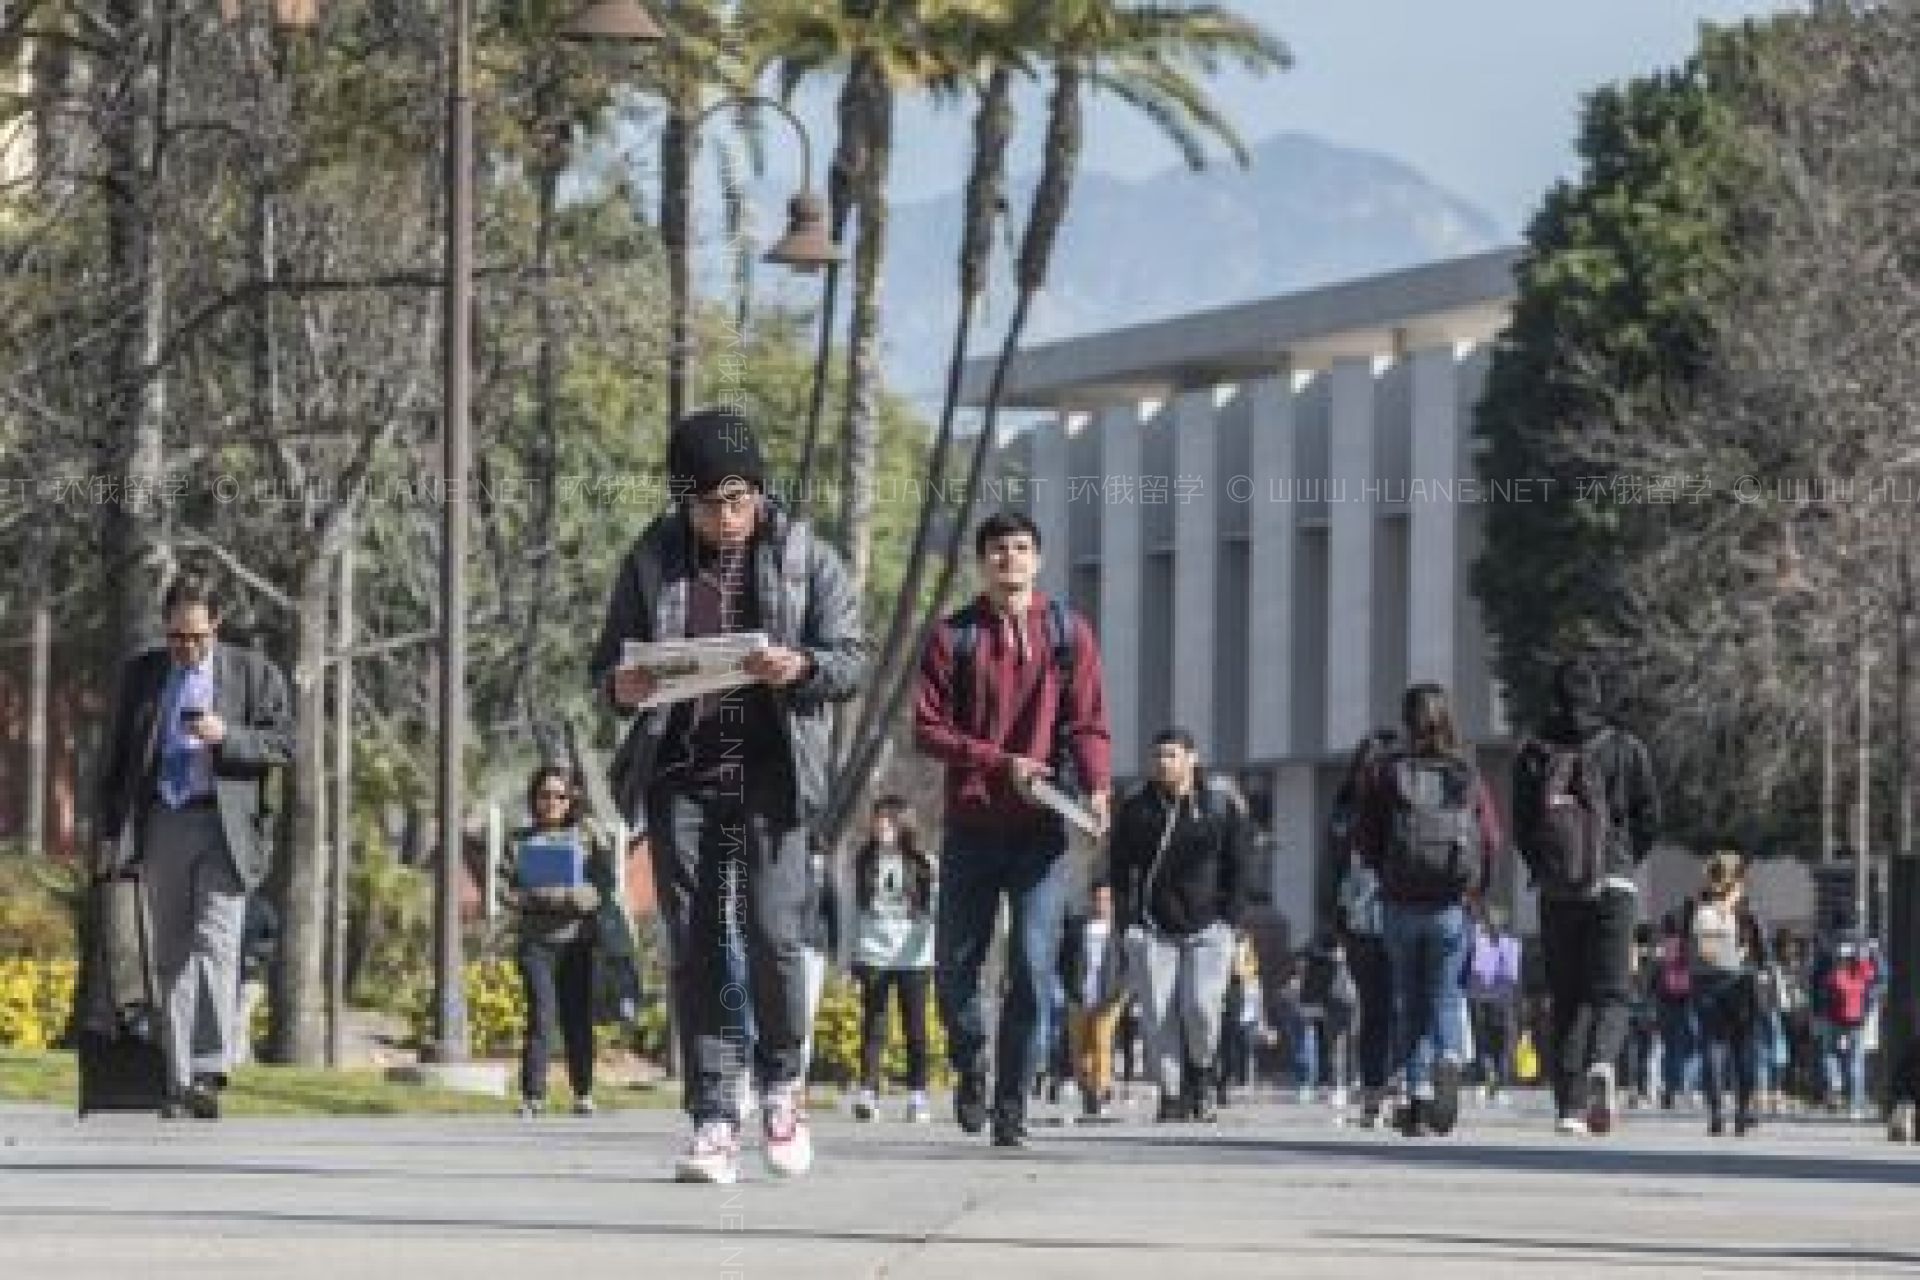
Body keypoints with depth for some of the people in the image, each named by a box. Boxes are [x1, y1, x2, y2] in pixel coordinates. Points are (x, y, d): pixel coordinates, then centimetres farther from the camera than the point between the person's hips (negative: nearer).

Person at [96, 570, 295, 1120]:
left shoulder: (254, 673, 4)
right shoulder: (141, 674, 13)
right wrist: (110, 832, 10)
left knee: (214, 943, -16)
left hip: (224, 826, -3)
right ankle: (179, 1084, 6)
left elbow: (283, 744, 2)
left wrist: (227, 736, -15)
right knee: (171, 954, 4)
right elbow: (118, 757, 15)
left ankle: (209, 1072, -22)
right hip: (161, 826, 4)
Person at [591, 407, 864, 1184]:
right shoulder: (652, 562, 9)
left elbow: (853, 660, 3)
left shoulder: (806, 559, 5)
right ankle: (713, 1121, 0)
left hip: (771, 775, -2)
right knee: (694, 947, -2)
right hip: (680, 773, 2)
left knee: (774, 935, -11)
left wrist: (803, 668, -19)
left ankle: (781, 1083, 14)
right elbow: (608, 659, 13)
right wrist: (620, 686, -11)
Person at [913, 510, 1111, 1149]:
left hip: (1042, 828, -1)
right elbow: (928, 728, -1)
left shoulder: (1068, 633, 5)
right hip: (972, 824, 1)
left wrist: (1096, 787, -17)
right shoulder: (954, 636, 3)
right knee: (956, 963, 6)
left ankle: (1012, 1102, -2)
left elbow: (1088, 721, 1)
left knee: (1033, 964, -9)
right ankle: (971, 1069, 31)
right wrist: (1000, 763, -13)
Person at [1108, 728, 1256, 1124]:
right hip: (1152, 929, 1)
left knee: (1201, 1006, -15)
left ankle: (1201, 1073, 11)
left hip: (1207, 927, -1)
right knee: (1158, 1014, -7)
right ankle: (1171, 1094, 0)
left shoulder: (1223, 803, 4)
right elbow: (1121, 869, 8)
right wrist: (1128, 923, -2)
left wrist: (1230, 918, -2)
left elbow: (1239, 866, 7)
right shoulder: (1135, 809, 6)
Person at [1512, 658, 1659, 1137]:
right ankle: (1601, 1062, -28)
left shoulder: (1534, 755, 3)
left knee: (1566, 997, 8)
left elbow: (1522, 829, 3)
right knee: (1612, 992, 1)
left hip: (1556, 893, 1)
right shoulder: (1625, 749, 1)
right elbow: (1649, 817, 2)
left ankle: (1569, 1105, 3)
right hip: (1614, 886, -1)